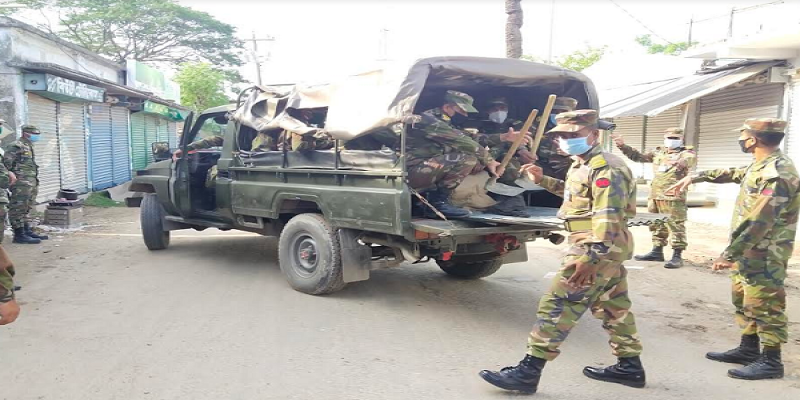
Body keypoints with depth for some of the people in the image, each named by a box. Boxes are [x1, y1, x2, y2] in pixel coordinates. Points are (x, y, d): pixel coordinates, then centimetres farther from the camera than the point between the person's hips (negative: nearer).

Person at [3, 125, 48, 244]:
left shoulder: (29, 146, 19)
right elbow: (6, 161, -17)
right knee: (18, 208, -5)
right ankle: (19, 235, -4)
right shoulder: (16, 146, -10)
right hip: (21, 184, -10)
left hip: (31, 184, 10)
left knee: (27, 209, 15)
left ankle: (27, 231, 22)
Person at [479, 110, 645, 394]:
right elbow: (576, 193, 34)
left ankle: (528, 372, -8)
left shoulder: (605, 168, -17)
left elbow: (608, 218, -26)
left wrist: (591, 257, -33)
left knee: (557, 306, -11)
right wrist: (543, 180, 23)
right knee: (613, 307, 17)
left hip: (599, 248, -11)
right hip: (609, 248, 11)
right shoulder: (582, 165, 16)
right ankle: (630, 366, 29)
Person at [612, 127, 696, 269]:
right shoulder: (658, 153, 16)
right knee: (656, 225, 15)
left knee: (676, 226, -6)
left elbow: (690, 160, -19)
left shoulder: (686, 153, 0)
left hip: (673, 197, -6)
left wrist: (680, 163, -41)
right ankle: (657, 251, 26)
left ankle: (677, 256, -2)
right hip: (655, 196, 7)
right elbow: (638, 156, 21)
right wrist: (623, 146, 12)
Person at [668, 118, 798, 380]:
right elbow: (732, 174, 29)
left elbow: (758, 222, -28)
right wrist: (695, 177, 28)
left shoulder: (776, 173, -23)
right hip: (749, 252, 10)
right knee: (744, 301, 18)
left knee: (763, 306, -1)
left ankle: (771, 361, 11)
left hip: (764, 256, -10)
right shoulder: (761, 166, 8)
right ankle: (748, 349, 29)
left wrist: (729, 254, -26)